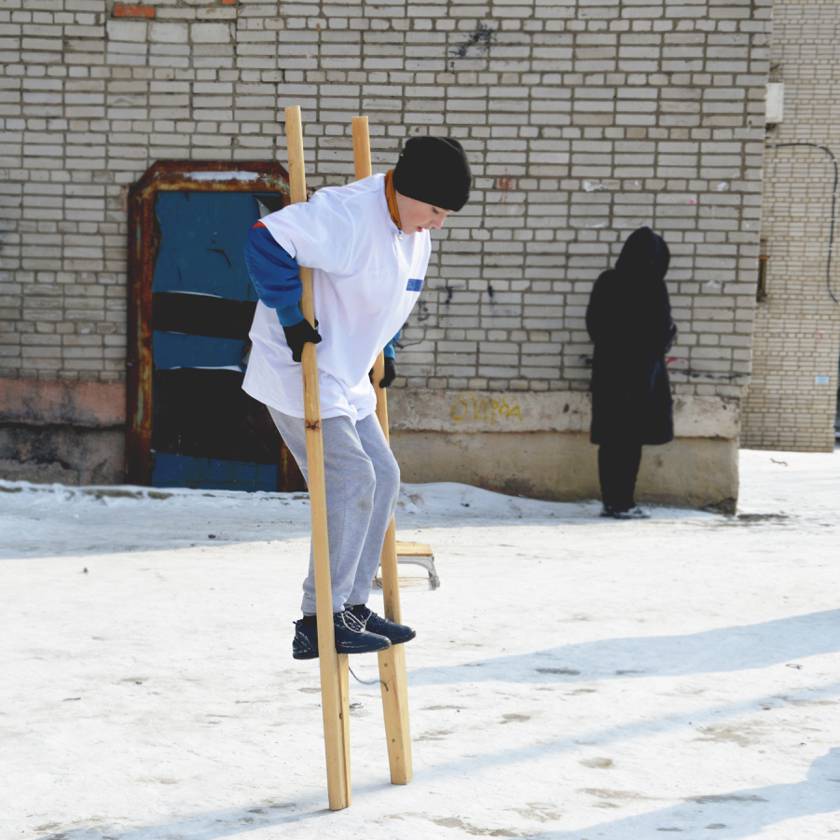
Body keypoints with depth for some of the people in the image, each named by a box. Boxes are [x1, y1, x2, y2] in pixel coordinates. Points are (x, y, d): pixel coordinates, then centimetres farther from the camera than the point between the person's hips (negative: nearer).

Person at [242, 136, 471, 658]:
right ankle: (319, 620, -8)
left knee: (383, 478, 11)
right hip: (299, 371, -10)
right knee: (350, 482, -14)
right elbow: (267, 241, -30)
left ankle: (352, 604, 20)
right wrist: (291, 318, -26)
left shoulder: (416, 235, 8)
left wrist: (385, 350, 20)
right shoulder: (348, 214, -23)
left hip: (348, 378, 10)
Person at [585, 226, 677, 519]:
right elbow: (663, 332, -9)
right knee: (631, 439, 1)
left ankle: (610, 501, 11)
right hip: (640, 372, -4)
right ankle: (624, 503, 2)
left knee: (609, 438, 8)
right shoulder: (652, 287, -11)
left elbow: (593, 324, 6)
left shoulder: (606, 283, 2)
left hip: (607, 369, 4)